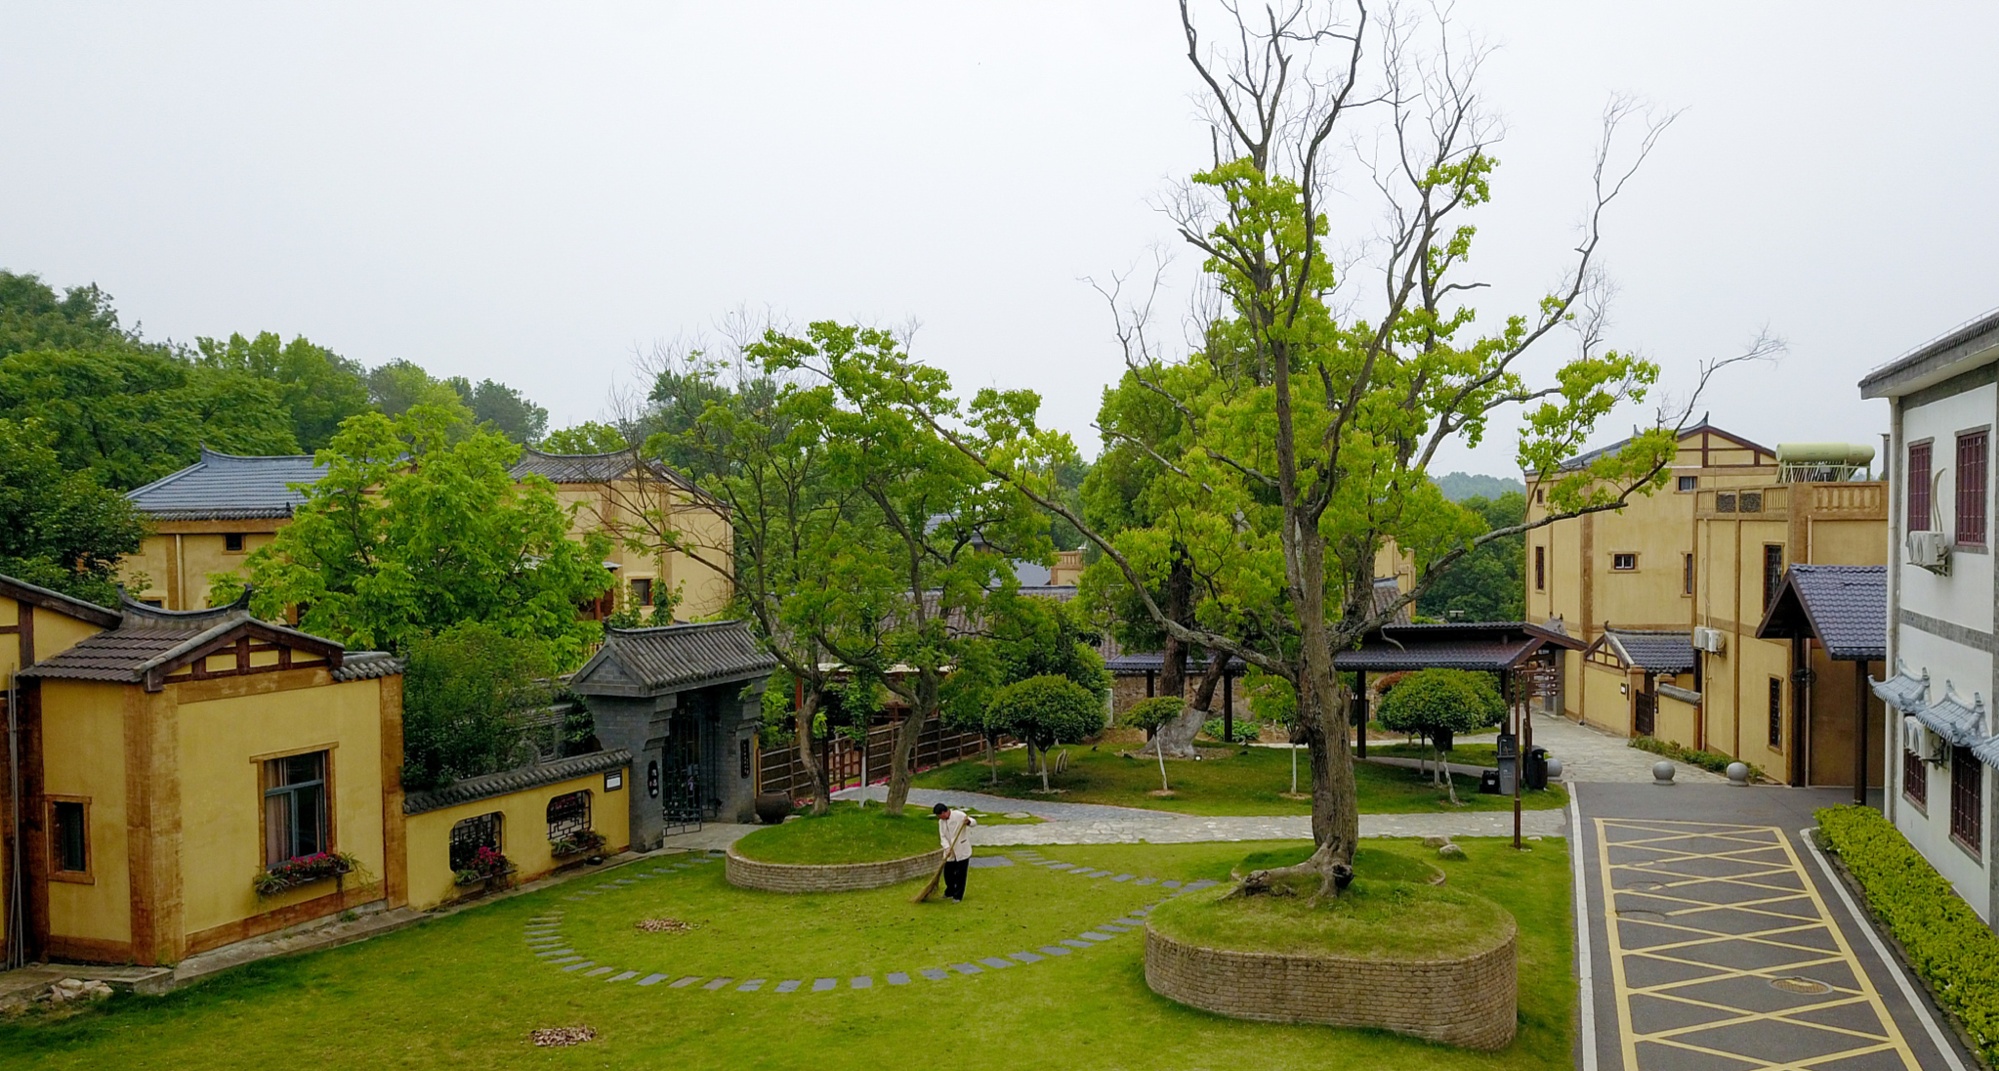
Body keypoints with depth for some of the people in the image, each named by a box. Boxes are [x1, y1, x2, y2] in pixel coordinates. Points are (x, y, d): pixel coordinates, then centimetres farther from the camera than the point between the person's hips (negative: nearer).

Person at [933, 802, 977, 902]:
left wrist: (968, 822, -40)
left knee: (960, 875, 1)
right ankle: (949, 892, 35)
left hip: (962, 851, -6)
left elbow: (974, 822, -16)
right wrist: (947, 848, -18)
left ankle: (958, 896, 13)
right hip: (950, 853, 6)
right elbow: (943, 837, 0)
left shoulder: (959, 815, -14)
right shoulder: (941, 822, 5)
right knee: (948, 873, 12)